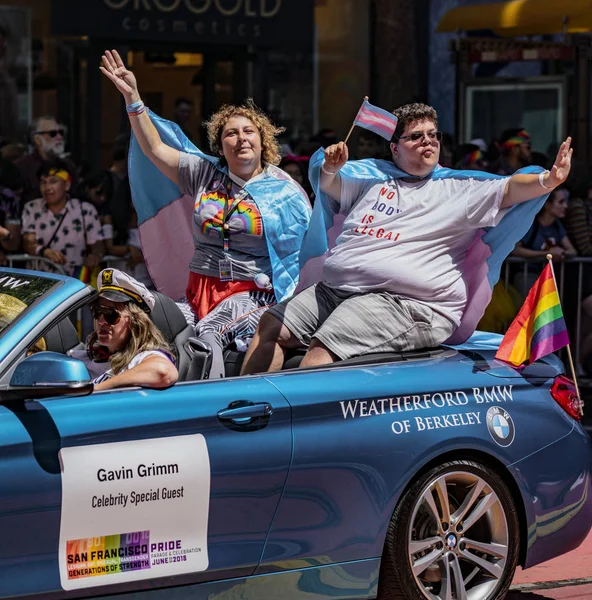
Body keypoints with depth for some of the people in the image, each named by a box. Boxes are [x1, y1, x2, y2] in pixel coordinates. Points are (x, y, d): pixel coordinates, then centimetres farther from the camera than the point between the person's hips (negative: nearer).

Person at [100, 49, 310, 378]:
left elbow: (309, 245, 7)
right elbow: (155, 149, 12)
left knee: (210, 331, -34)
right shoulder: (205, 175, 14)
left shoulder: (284, 190, 5)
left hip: (254, 291, -4)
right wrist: (133, 98, 6)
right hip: (201, 286, 4)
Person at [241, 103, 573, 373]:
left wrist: (547, 180, -27)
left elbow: (508, 190, -6)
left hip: (405, 300, -7)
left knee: (323, 349, -27)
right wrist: (331, 168, 2)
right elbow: (330, 187, 27)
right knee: (271, 327, 1)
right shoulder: (374, 175, 21)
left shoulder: (459, 188, 7)